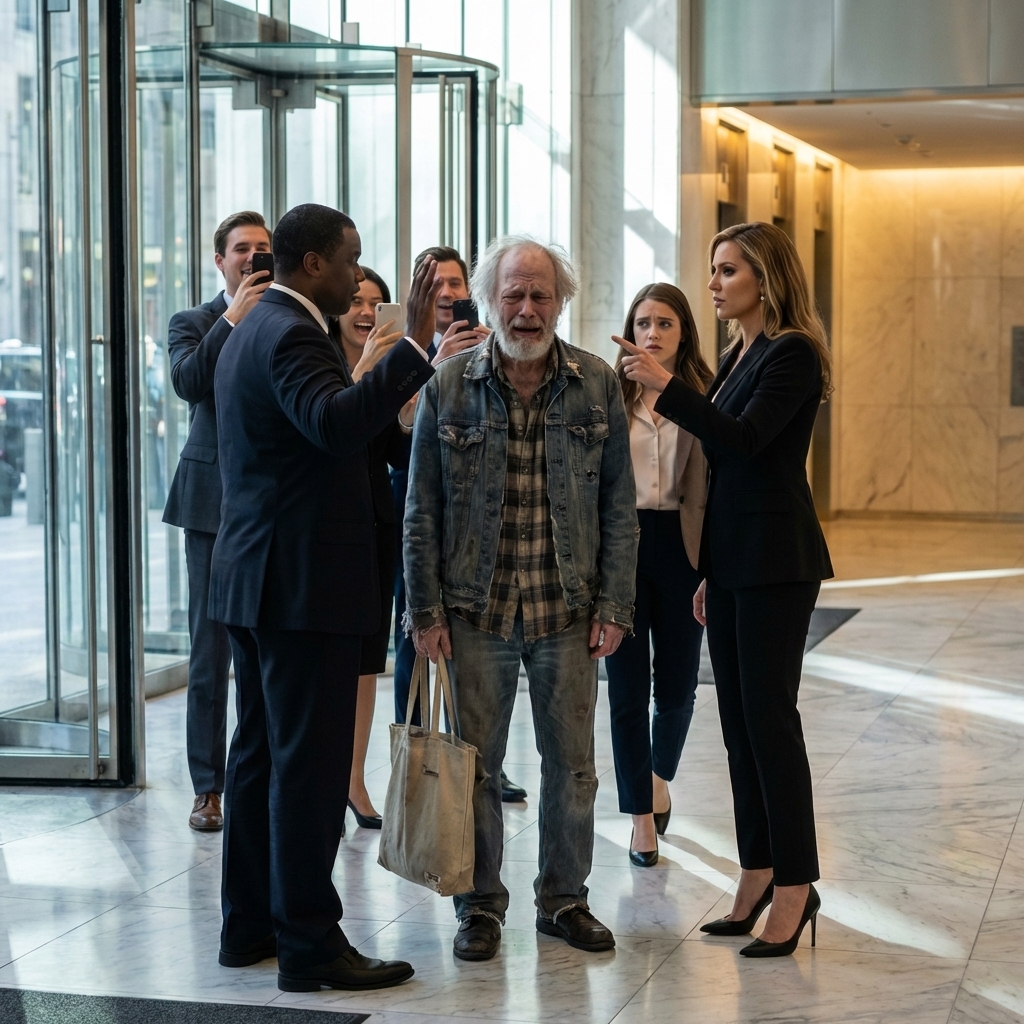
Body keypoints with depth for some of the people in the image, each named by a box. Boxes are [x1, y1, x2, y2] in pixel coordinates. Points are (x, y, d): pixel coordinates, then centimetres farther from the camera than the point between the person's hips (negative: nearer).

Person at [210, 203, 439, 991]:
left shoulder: (255, 329, 17)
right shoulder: (291, 335, -16)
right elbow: (336, 424, -34)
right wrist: (415, 347, -34)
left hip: (256, 581, 11)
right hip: (302, 584, -11)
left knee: (262, 753, 14)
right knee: (309, 764, -7)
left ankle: (250, 925, 21)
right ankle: (309, 946, -3)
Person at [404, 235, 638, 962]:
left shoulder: (597, 385, 1)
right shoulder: (448, 386, -1)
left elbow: (619, 506, 4)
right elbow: (423, 509, 1)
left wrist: (615, 605, -2)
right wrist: (425, 609, -4)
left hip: (569, 611, 1)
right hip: (476, 609, -1)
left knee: (572, 764, 9)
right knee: (476, 763, 6)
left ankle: (565, 898, 25)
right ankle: (481, 907, 20)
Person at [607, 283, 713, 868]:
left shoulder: (704, 397, 0)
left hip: (680, 546, 0)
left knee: (677, 685, 7)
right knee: (628, 688, 3)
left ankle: (660, 776, 38)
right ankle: (642, 817, 14)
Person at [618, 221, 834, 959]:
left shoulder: (792, 353, -11)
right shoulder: (739, 354, 16)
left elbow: (746, 440, -25)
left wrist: (666, 387, -32)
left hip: (777, 562, -9)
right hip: (733, 558, 9)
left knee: (769, 716, -8)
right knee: (740, 719, 9)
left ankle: (796, 889, -1)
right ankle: (758, 878, 16)